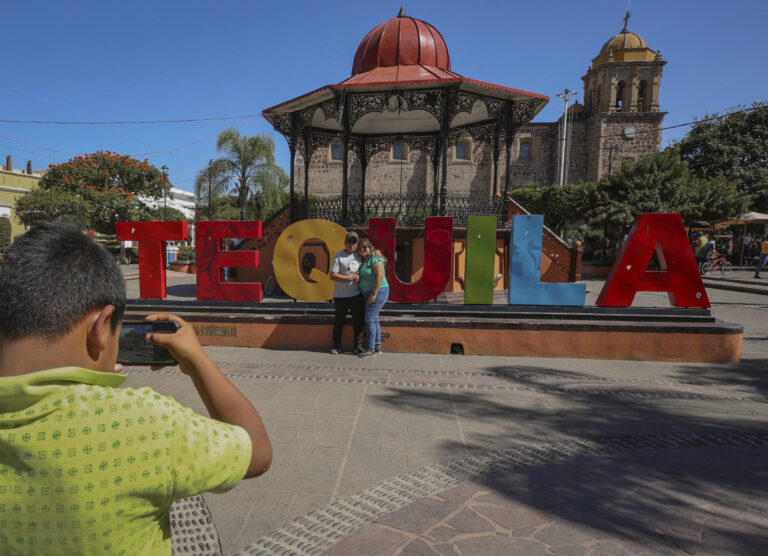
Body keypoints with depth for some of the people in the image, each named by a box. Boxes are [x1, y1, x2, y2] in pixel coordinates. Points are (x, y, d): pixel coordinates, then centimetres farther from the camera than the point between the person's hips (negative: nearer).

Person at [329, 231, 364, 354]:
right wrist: (350, 278, -16)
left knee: (358, 321, 6)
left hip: (356, 294, 4)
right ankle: (336, 345, 20)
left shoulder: (359, 255, 7)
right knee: (339, 321, 8)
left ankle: (358, 345, 16)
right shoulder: (338, 257, -7)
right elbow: (333, 276, -12)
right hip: (341, 296, -4)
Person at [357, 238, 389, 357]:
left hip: (378, 292, -9)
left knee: (370, 319, -10)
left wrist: (374, 293, -23)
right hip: (368, 293, 9)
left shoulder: (375, 258, -14)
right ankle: (378, 348, 16)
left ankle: (371, 349, -5)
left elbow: (380, 276, -21)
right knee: (374, 319, 10)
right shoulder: (364, 260, 13)